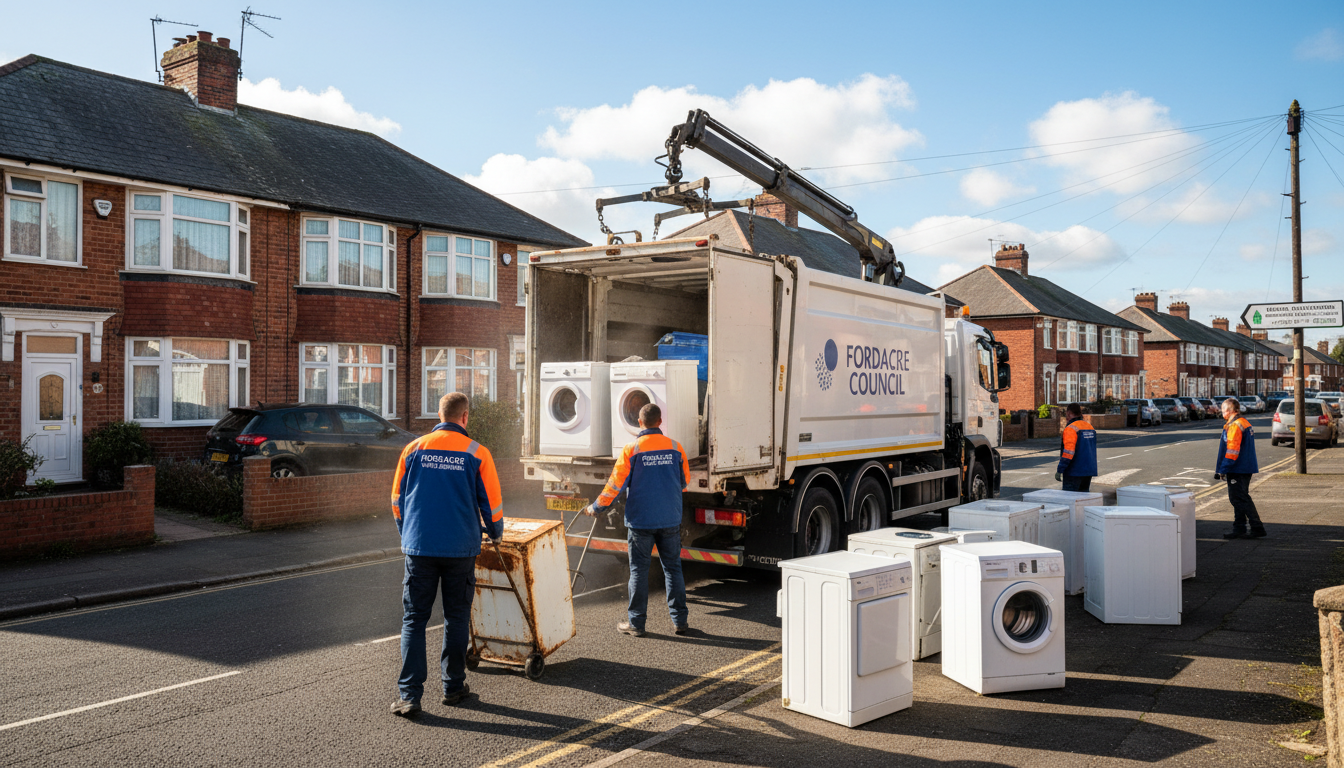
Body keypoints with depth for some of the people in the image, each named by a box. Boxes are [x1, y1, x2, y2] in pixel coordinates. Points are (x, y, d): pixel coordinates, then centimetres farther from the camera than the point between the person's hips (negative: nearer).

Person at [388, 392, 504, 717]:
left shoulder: (413, 450, 4)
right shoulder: (476, 453, -3)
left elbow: (397, 499, 10)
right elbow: (492, 502, 1)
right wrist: (496, 534, 20)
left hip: (419, 547, 1)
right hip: (461, 548, -1)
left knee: (414, 619, 5)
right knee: (456, 618, 12)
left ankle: (409, 695, 1)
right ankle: (453, 686, 21)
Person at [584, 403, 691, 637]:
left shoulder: (631, 449, -8)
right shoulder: (675, 447, 1)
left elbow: (615, 485, -6)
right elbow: (684, 482, 13)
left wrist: (595, 508, 7)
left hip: (641, 520, -2)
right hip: (670, 520, 3)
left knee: (639, 570, 5)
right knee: (673, 568, 10)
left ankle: (636, 623, 10)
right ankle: (680, 621, 13)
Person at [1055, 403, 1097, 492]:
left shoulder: (1071, 429, -15)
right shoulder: (1089, 426, 12)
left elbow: (1068, 452, -22)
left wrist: (1059, 471, -19)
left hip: (1074, 472, -8)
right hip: (1089, 471, 8)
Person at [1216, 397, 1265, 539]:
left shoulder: (1234, 426, -17)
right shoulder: (1245, 423, 17)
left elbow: (1232, 451, -21)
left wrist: (1222, 470, -17)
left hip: (1237, 470, -10)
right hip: (1246, 469, 10)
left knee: (1241, 500, -6)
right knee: (1239, 499, 14)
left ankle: (1257, 529, -5)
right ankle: (1239, 529, 18)